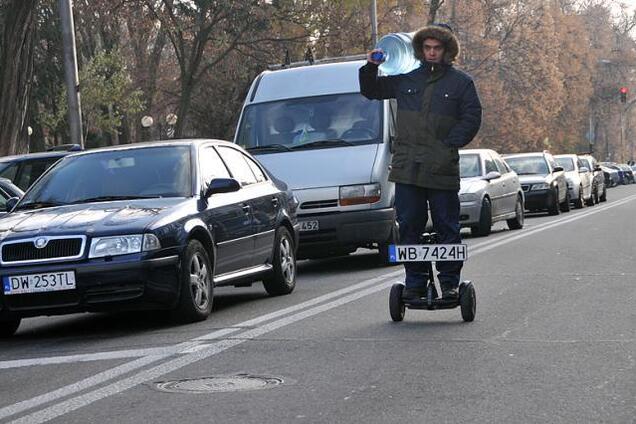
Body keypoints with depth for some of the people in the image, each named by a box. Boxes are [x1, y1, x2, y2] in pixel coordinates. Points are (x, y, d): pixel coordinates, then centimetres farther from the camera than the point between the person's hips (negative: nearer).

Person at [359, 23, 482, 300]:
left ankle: (450, 284, 9)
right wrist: (371, 68, 6)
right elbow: (371, 91, 25)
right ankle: (414, 284, 11)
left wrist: (448, 145, -11)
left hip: (442, 170, -3)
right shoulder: (406, 80, 15)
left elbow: (472, 119, -1)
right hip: (407, 168, 3)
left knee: (447, 228, 2)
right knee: (409, 227, 4)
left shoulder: (461, 82, 5)